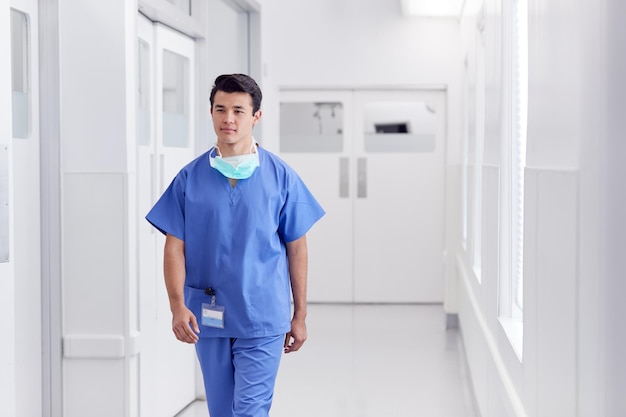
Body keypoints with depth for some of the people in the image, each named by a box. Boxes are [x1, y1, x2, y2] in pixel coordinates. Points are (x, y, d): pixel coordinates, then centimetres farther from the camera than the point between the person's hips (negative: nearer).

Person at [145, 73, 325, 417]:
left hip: (262, 320, -2)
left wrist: (300, 315, 5)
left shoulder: (280, 177, -2)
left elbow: (296, 249, 3)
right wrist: (177, 305, -13)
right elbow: (175, 247, 0)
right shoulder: (190, 178, 1)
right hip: (207, 319, 3)